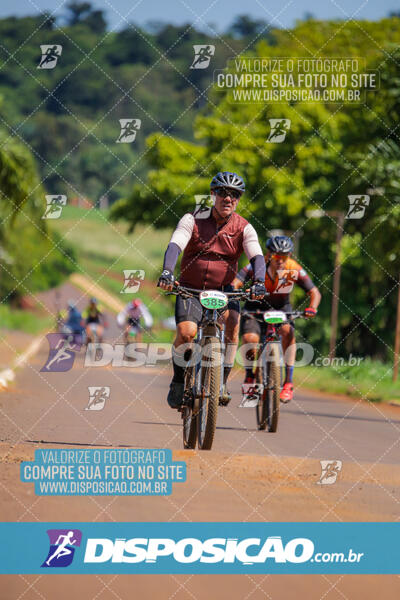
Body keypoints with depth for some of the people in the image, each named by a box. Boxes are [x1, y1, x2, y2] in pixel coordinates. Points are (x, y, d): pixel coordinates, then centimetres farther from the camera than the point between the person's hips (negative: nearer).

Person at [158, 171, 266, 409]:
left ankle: (222, 381, -18)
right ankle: (179, 381, 1)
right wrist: (167, 272, -40)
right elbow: (175, 245, -21)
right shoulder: (193, 220, -7)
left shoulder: (244, 228, -4)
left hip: (223, 289, 1)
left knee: (233, 319, -30)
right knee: (186, 332, -25)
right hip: (191, 289, -1)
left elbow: (257, 256, -17)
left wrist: (259, 282, -37)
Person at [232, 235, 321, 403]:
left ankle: (288, 383, -26)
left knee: (288, 331, -30)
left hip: (281, 307, 1)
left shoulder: (294, 270, -21)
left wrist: (312, 308, -37)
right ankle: (249, 376, 5)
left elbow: (314, 292, -16)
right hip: (256, 306, -1)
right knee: (249, 339, -26)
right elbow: (235, 283, -33)